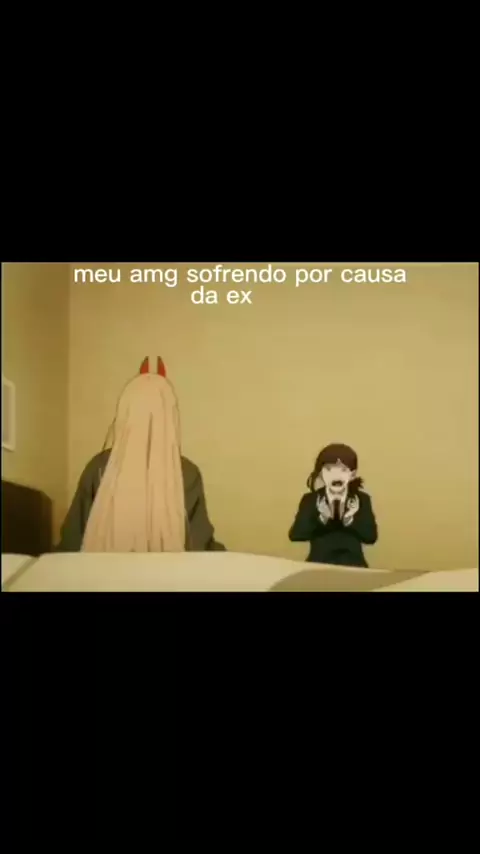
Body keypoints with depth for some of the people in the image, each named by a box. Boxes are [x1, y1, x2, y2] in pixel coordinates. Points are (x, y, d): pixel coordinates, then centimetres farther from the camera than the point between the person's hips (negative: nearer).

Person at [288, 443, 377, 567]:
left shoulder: (362, 499, 3)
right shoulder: (310, 499, 2)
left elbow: (371, 536, -3)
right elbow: (295, 535, -7)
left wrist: (350, 520, -19)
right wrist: (321, 519, -21)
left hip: (353, 564, 0)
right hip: (319, 564, 0)